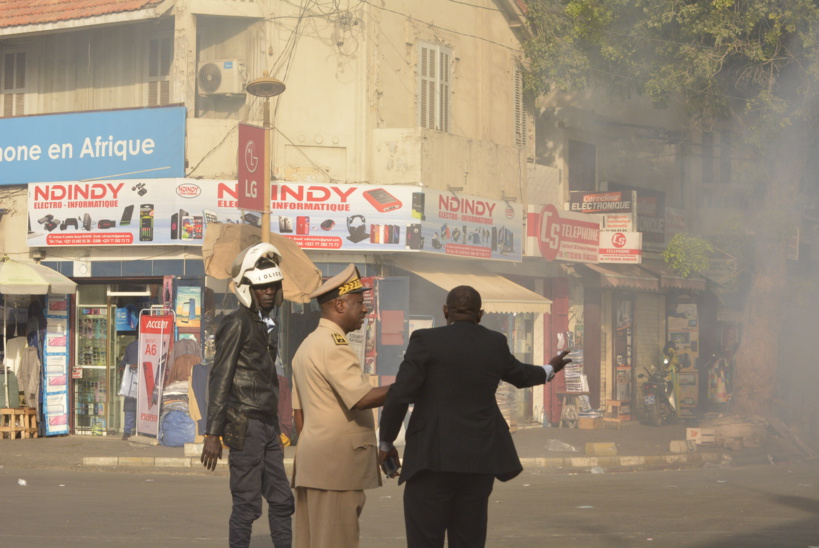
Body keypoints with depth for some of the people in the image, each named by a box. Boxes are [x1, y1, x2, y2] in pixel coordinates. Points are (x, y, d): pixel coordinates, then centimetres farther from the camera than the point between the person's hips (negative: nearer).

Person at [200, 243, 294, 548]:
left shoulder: (268, 325, 16)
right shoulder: (237, 324, -10)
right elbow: (219, 380, -13)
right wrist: (213, 434, -17)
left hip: (268, 424, 9)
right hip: (245, 425, -9)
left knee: (281, 501, 9)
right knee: (247, 504, -5)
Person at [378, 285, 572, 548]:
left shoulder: (427, 340, -6)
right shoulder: (495, 344, 8)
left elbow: (400, 395, -12)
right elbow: (520, 374, 28)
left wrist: (386, 443, 1)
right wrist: (549, 370, 50)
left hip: (434, 458, -5)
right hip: (479, 458, 5)